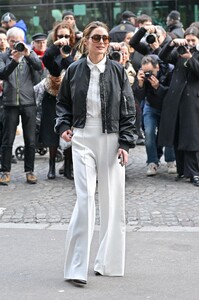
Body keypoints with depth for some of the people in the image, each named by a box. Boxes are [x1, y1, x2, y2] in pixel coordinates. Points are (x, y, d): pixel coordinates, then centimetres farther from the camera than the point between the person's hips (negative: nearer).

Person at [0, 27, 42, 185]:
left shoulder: (30, 54, 7)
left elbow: (39, 66, -13)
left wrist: (28, 54, -31)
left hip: (28, 102, 1)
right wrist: (14, 61, -29)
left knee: (30, 140, 4)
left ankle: (29, 171, 13)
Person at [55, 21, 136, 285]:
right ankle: (77, 268, -7)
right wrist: (63, 125, -3)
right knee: (85, 199, -10)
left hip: (111, 140, 1)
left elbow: (128, 109, 2)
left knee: (112, 201, 5)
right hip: (82, 140, -1)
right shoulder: (74, 70, 2)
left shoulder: (117, 71, 1)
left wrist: (125, 143, -5)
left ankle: (109, 262, 18)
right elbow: (63, 102, 15)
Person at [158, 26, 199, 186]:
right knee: (176, 136, 6)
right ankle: (181, 169, 16)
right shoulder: (179, 52, 11)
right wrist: (173, 43, -15)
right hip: (176, 98, 3)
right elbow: (163, 57, -1)